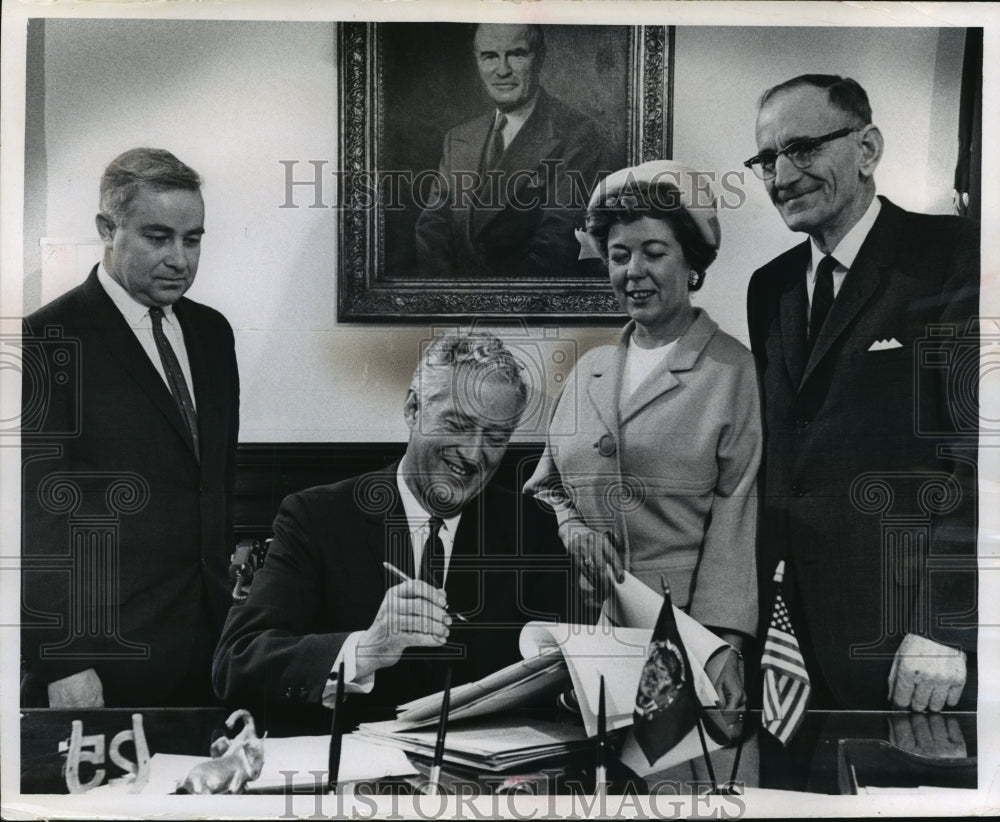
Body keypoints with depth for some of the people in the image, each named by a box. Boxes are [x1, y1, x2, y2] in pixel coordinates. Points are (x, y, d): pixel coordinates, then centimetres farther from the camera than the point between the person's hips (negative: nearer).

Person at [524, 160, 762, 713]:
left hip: (683, 625, -4)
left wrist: (721, 642, -18)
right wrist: (570, 528, -3)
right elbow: (543, 488, 19)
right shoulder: (588, 371, 12)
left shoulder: (734, 372, -3)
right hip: (583, 625, 4)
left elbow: (737, 518, -9)